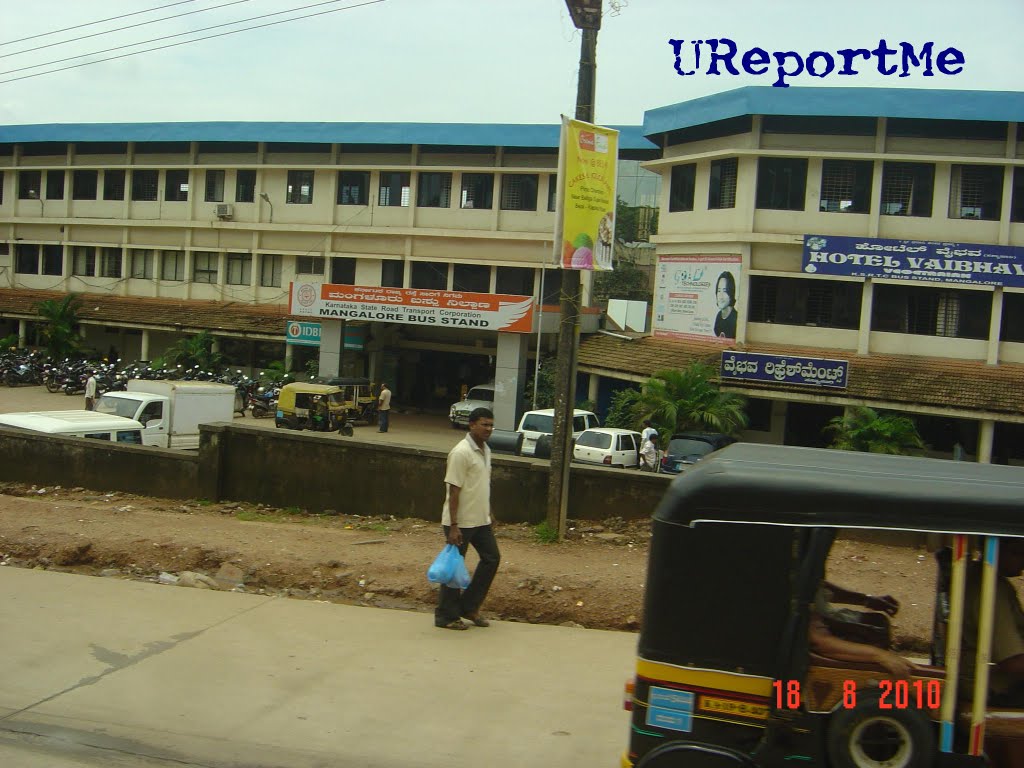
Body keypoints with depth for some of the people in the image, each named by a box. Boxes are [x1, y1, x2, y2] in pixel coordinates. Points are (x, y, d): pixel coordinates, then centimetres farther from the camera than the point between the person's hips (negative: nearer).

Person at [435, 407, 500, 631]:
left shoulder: (485, 450, 9)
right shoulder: (461, 452, -19)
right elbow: (454, 490, -21)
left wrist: (487, 512, 20)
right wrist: (453, 526, -22)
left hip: (481, 520, 9)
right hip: (460, 522, -9)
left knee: (492, 558, 10)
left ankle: (469, 606, 20)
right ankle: (446, 616, 13)